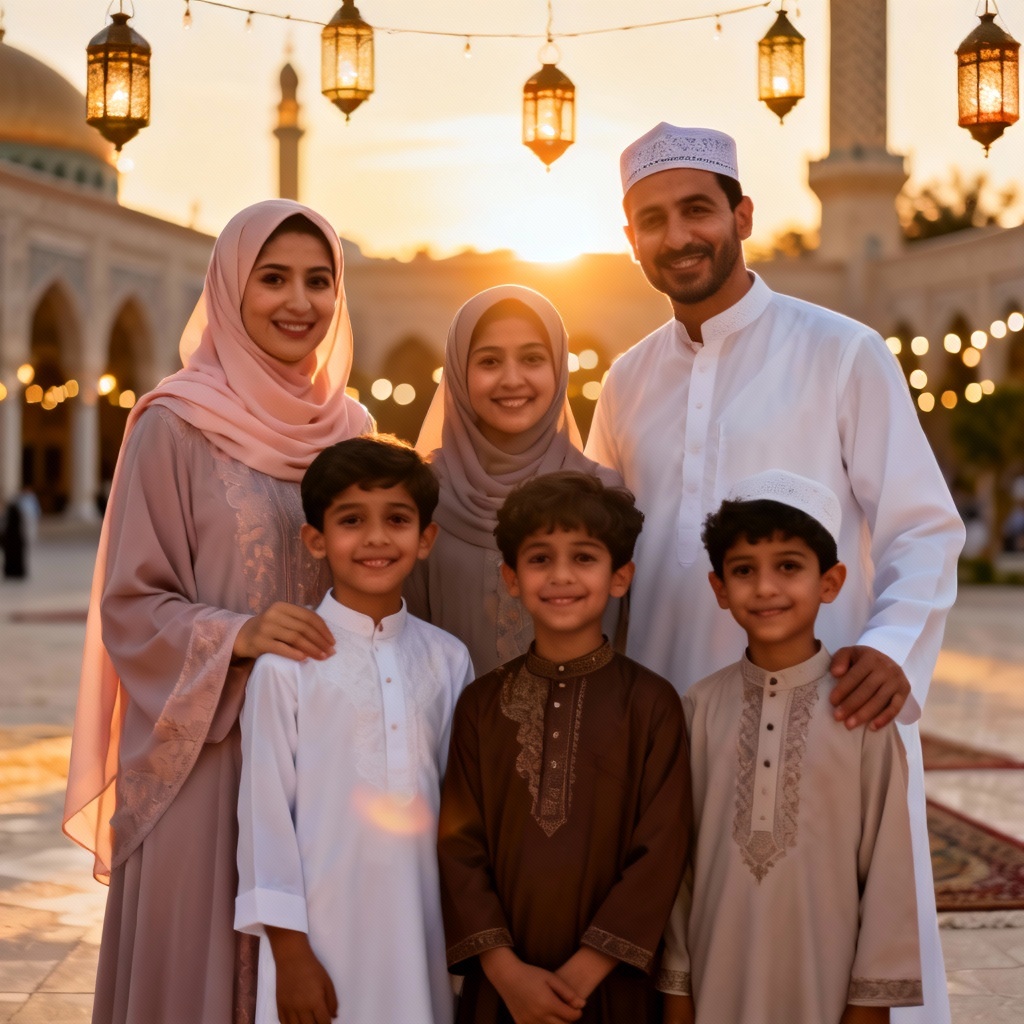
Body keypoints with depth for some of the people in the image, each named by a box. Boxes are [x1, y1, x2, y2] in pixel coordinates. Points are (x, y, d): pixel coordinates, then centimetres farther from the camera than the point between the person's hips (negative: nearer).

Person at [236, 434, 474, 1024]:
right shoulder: (288, 661, -8)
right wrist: (288, 949, -7)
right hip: (320, 930, -3)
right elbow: (266, 805, -6)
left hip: (420, 928, 3)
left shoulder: (448, 661, 3)